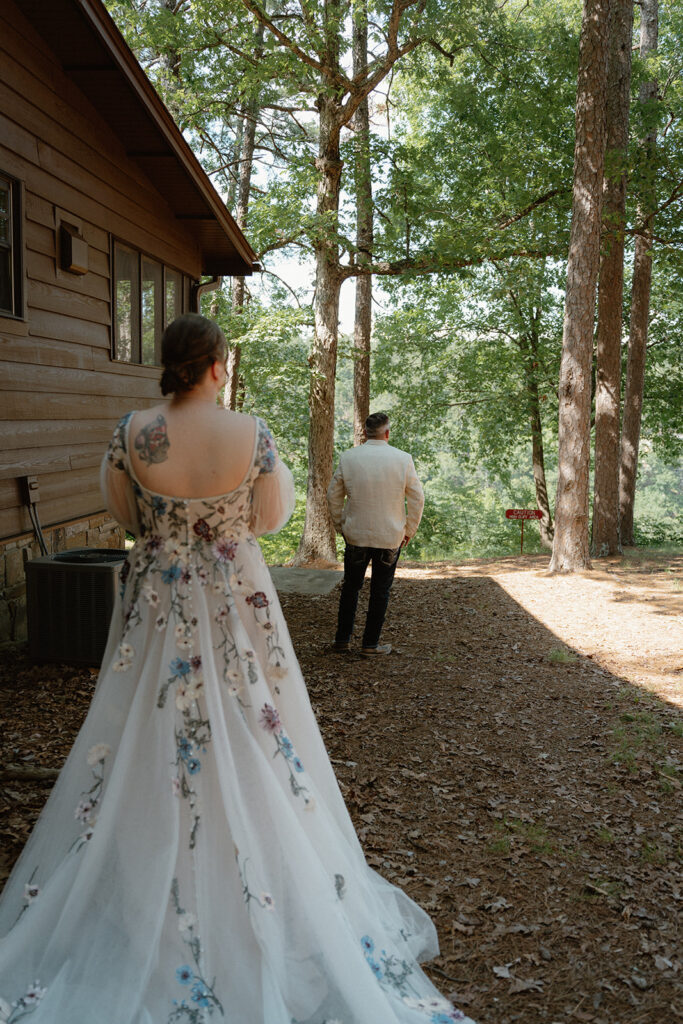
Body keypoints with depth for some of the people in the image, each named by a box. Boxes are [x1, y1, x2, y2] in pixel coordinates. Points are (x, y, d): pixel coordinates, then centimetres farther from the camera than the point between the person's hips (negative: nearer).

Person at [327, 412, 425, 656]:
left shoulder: (348, 457, -4)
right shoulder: (403, 459, -7)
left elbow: (334, 495, 3)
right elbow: (417, 498, -3)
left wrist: (340, 526, 14)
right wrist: (409, 530, 8)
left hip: (355, 535, 1)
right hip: (390, 537, -1)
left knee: (351, 586, 15)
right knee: (380, 591, 8)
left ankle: (342, 638, 19)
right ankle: (371, 644, 13)